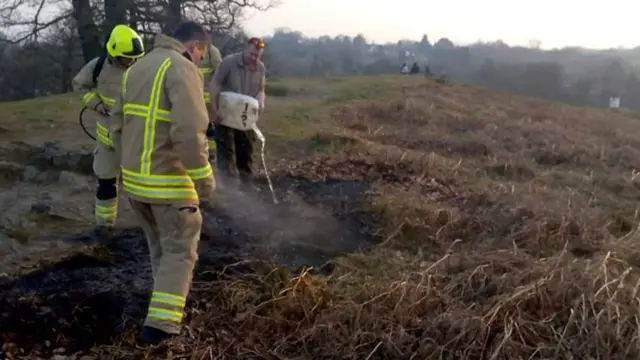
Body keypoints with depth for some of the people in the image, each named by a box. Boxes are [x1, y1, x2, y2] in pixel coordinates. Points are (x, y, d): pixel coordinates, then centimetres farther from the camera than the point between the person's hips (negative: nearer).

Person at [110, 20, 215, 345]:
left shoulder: (137, 68, 14)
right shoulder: (182, 68, -13)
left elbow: (118, 126, 18)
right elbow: (189, 133, -24)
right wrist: (204, 179, -16)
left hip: (133, 178, 8)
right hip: (168, 181, -8)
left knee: (158, 244, 25)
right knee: (180, 250, 6)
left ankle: (168, 292, 41)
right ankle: (160, 324, 3)